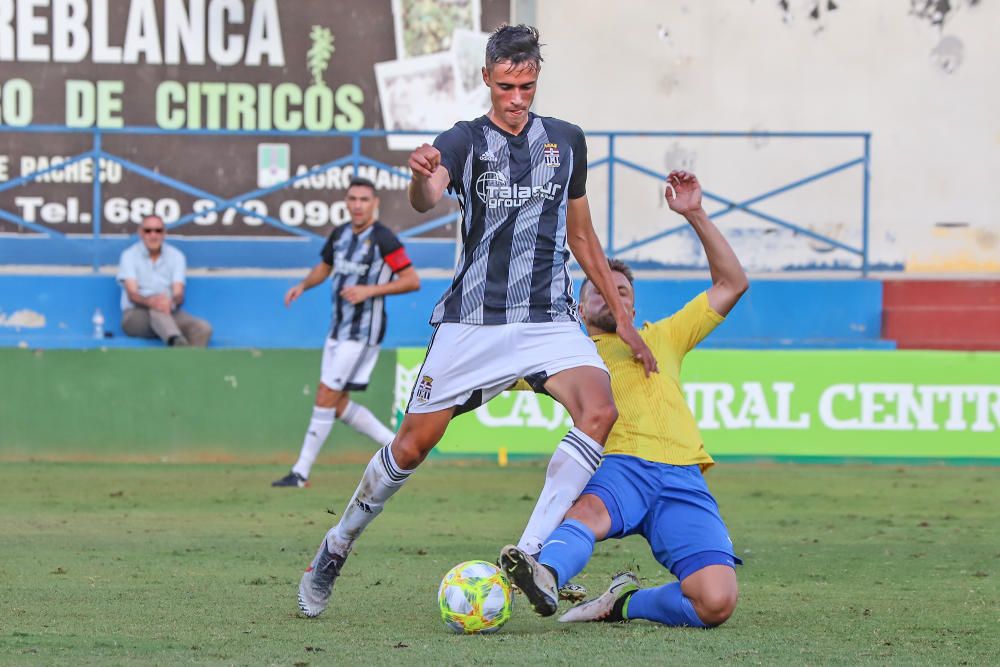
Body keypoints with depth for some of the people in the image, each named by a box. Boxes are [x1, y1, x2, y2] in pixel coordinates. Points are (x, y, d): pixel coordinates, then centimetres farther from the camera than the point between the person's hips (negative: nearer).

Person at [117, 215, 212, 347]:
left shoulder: (176, 256, 9)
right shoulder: (129, 255, 3)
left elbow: (179, 295, -3)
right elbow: (132, 294, -10)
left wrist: (171, 302, -29)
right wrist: (150, 301, -34)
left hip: (169, 313, 3)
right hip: (136, 314, -3)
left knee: (203, 328, -27)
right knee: (157, 309, -39)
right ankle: (179, 343, -70)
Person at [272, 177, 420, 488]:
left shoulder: (383, 239, -14)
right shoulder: (340, 235, 9)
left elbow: (413, 281, -15)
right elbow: (324, 267, 25)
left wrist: (369, 290, -22)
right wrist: (303, 285, 5)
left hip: (364, 331, -9)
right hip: (338, 329, 9)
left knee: (326, 395, -10)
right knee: (339, 405, 9)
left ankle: (301, 473, -6)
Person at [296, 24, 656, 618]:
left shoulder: (566, 141, 9)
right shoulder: (464, 141, -3)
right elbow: (426, 200, -25)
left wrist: (623, 319, 19)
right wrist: (422, 176, -50)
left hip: (550, 319, 2)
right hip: (473, 319, -2)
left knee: (599, 411, -25)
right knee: (414, 444, -2)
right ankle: (337, 548, 22)